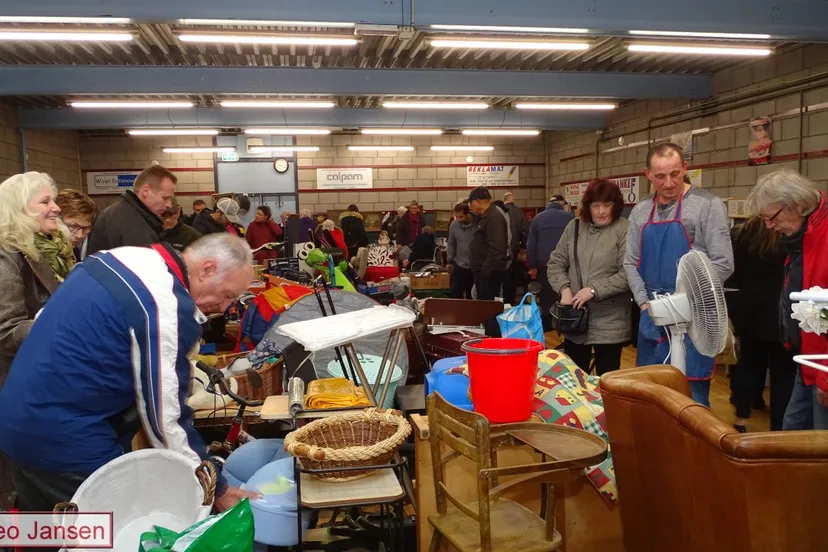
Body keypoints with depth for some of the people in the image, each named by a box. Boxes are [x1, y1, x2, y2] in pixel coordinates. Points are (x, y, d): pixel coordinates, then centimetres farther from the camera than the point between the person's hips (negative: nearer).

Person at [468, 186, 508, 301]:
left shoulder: (494, 217, -16)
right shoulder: (483, 217, 17)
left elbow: (496, 249, -25)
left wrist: (486, 271, -25)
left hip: (490, 273, -10)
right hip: (482, 271, 10)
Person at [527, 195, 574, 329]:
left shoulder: (537, 218, 4)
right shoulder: (570, 217, 0)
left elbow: (531, 245, 4)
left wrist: (532, 266, 9)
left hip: (544, 265, 1)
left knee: (547, 299, 7)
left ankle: (546, 329, 12)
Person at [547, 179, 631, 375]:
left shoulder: (624, 230, -9)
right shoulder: (574, 227, 7)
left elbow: (628, 274, -16)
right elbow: (555, 263, 9)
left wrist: (594, 290, -20)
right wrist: (565, 288, -8)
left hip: (609, 323, -4)